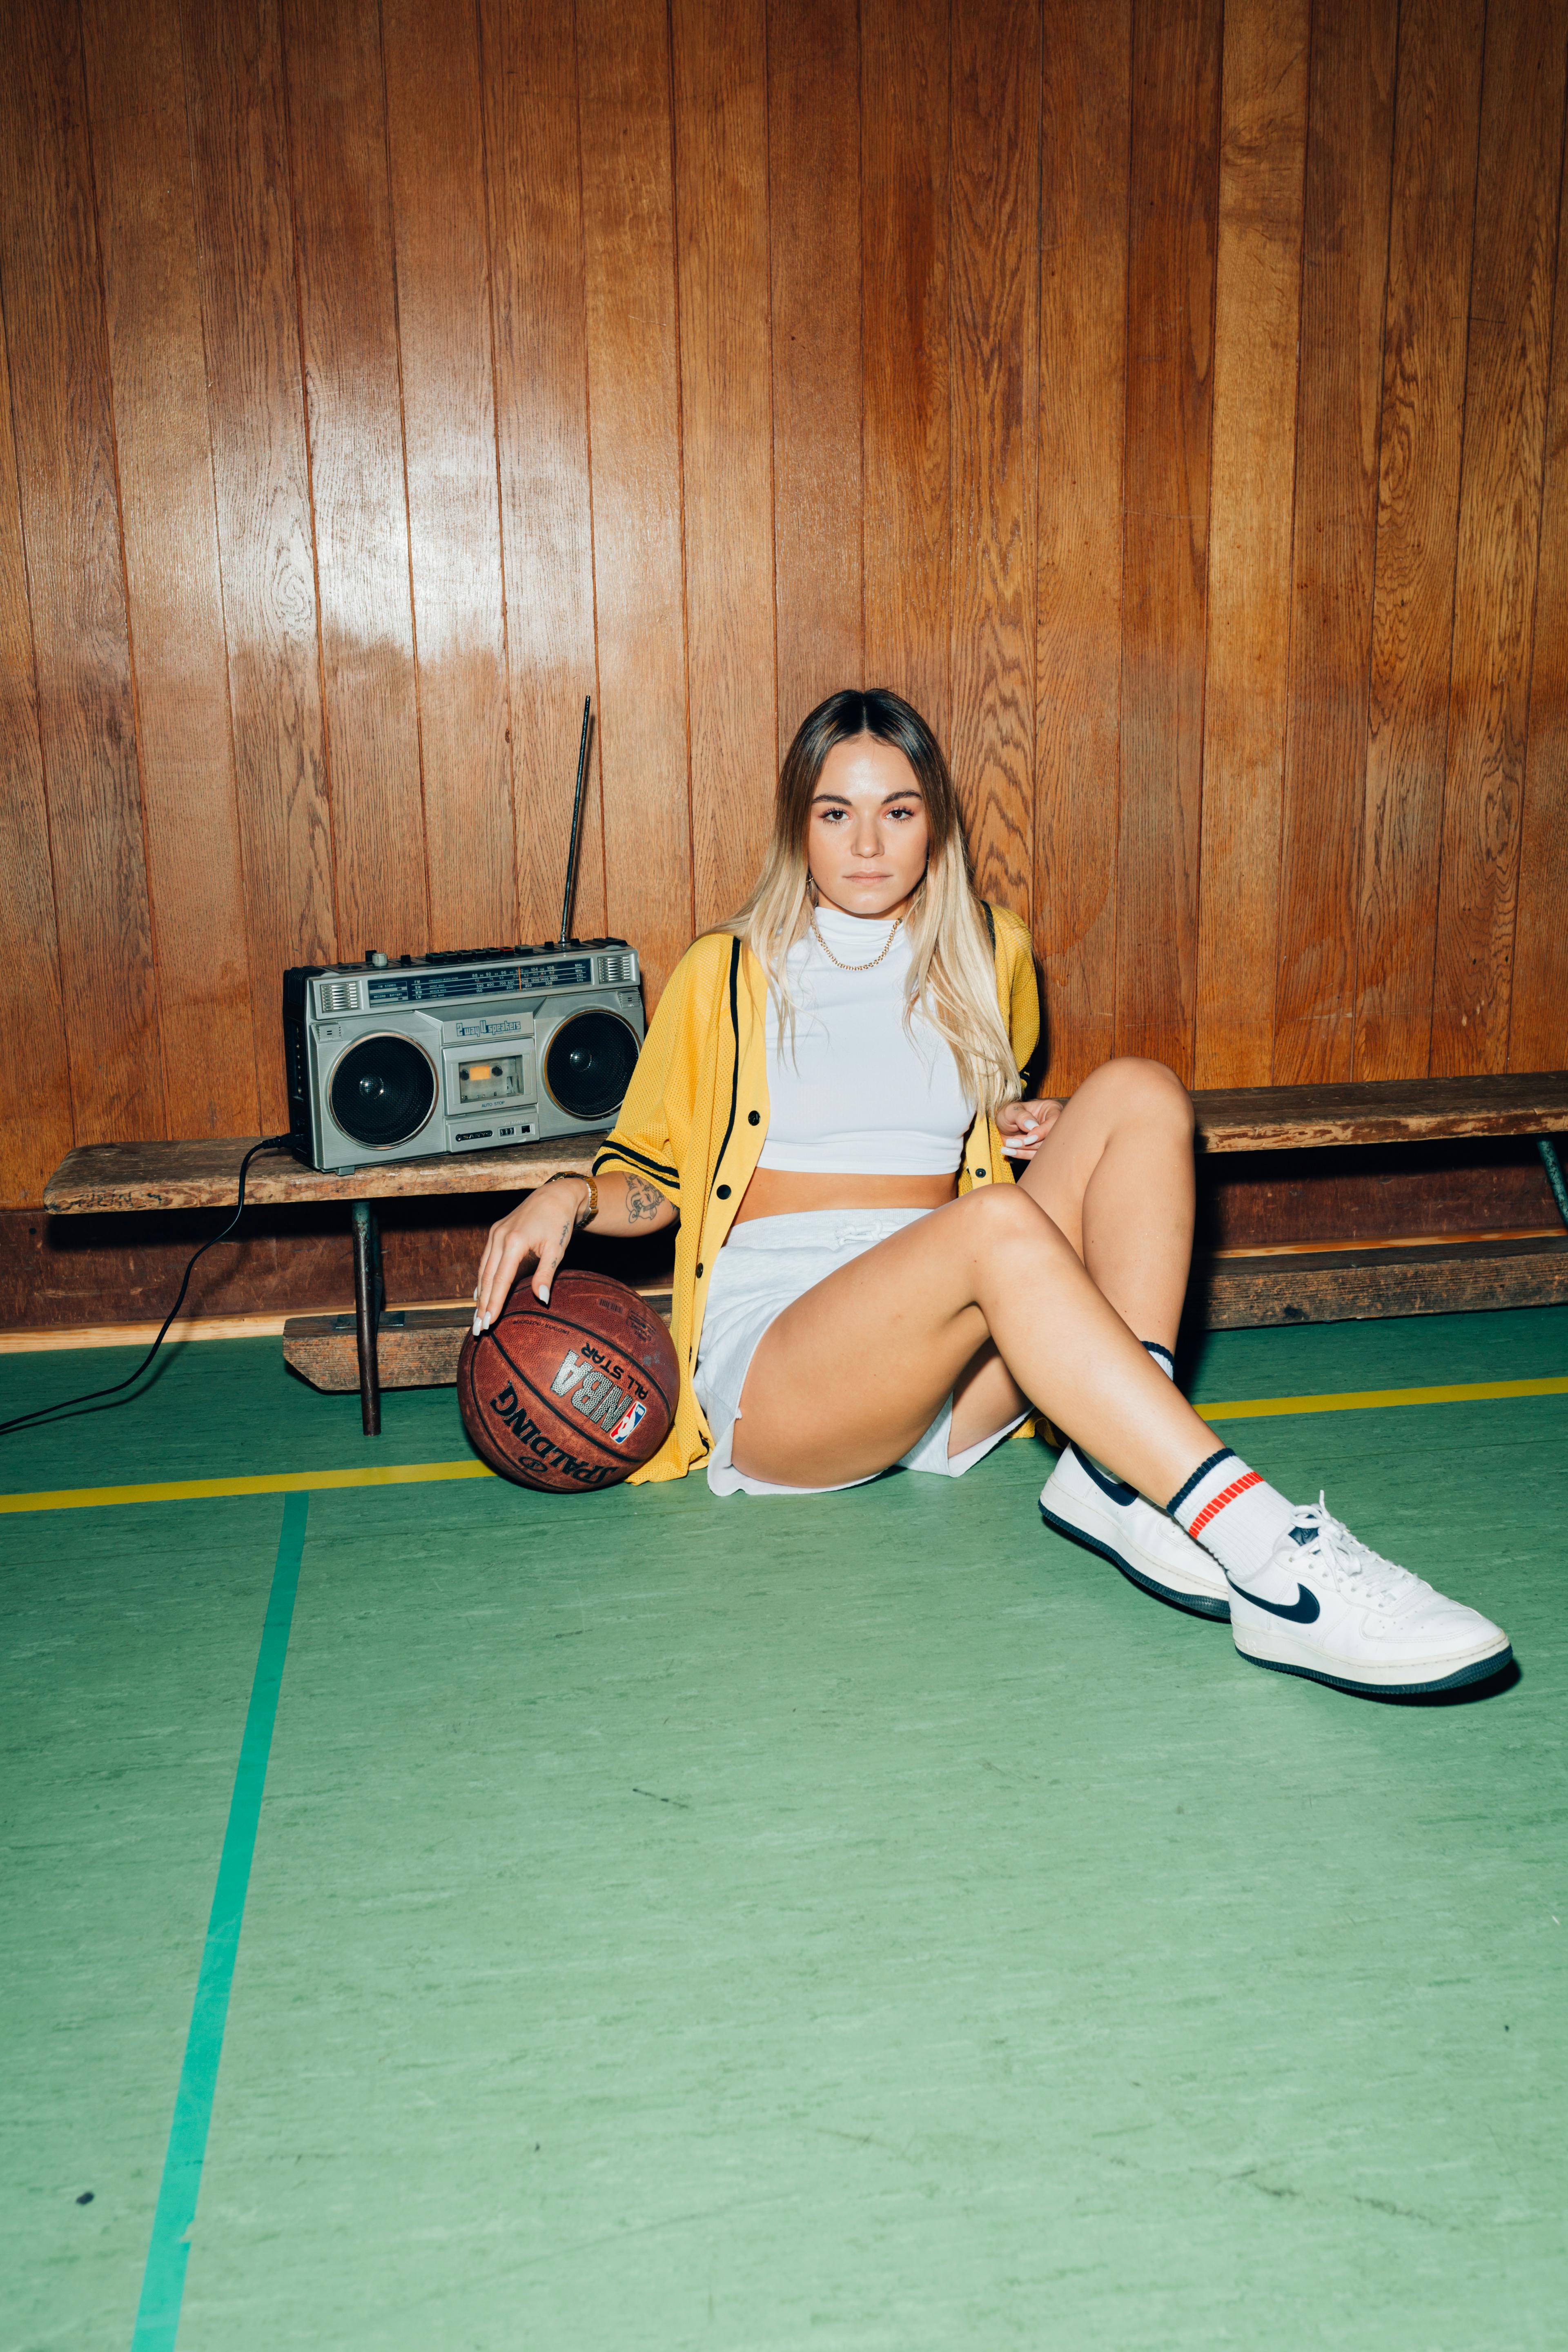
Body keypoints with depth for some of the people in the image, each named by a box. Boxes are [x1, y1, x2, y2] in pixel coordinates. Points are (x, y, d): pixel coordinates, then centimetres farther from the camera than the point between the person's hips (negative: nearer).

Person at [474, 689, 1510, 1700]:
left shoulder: (989, 957, 17)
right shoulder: (724, 976, 8)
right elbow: (651, 1177, 15)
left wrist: (1010, 1127, 9)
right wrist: (568, 1197, -8)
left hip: (950, 1382, 4)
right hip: (770, 1364, -4)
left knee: (1139, 1091, -16)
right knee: (997, 1222, -35)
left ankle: (1117, 1477, -34)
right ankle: (1266, 1554, -48)